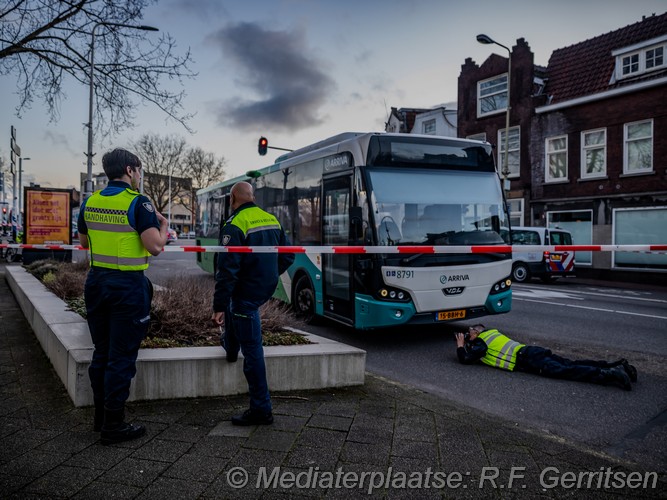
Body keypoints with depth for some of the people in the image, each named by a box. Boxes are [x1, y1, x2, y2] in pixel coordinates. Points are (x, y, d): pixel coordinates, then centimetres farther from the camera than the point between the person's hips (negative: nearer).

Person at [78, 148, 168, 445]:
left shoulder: (90, 202, 6)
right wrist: (163, 226, -2)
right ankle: (113, 425, 9)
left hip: (97, 282, 7)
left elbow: (84, 242, 18)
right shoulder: (137, 202, -14)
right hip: (127, 286, -7)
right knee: (121, 357, 1)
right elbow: (155, 247, -21)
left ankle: (101, 416, 28)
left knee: (101, 352, 17)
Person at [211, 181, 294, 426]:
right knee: (232, 304, 37)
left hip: (248, 291, -8)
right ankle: (230, 347, 59)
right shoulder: (272, 220, 5)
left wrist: (218, 307, -18)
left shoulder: (234, 226, -17)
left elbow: (227, 270, -22)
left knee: (252, 349, -2)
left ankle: (261, 409, 5)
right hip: (267, 287, 8)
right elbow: (288, 256, 12)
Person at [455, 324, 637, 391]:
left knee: (563, 371, -20)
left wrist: (460, 346, 18)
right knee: (571, 364, -2)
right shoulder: (492, 333, 30)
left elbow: (465, 359, 1)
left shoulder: (481, 343, 5)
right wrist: (465, 345, 39)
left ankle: (609, 375, -35)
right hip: (532, 351, 8)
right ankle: (616, 366, -13)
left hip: (525, 360, -8)